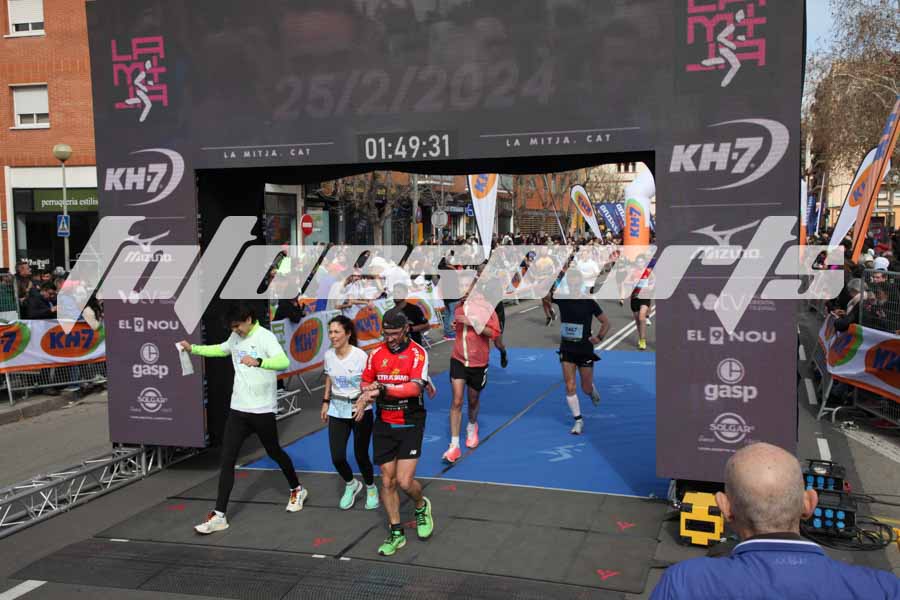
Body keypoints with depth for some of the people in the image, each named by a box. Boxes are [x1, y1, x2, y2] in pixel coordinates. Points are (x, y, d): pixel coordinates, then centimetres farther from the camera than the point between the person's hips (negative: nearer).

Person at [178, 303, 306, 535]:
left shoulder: (265, 337, -15)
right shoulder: (235, 338, 6)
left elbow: (283, 362, -30)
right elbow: (219, 350, 27)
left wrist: (258, 362, -46)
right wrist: (192, 348, 17)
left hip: (262, 410, -5)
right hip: (238, 409, 5)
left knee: (274, 452, 13)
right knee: (227, 460, -2)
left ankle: (297, 490, 39)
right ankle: (219, 516, 1)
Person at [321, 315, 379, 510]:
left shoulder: (360, 356, -19)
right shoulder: (328, 355, -3)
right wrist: (326, 402, 15)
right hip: (337, 410, 4)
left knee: (361, 455, 4)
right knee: (337, 457, -2)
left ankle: (371, 489, 34)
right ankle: (351, 485, 30)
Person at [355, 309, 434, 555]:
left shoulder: (418, 353, -10)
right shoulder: (376, 354, 4)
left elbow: (415, 387, -22)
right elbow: (366, 382, 13)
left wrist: (382, 389, -30)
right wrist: (367, 393, -10)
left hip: (410, 424, -4)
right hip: (383, 424, 4)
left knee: (405, 481, -10)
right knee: (387, 481, 6)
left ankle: (422, 506, 24)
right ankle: (396, 533, 21)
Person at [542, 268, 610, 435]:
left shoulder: (589, 302, -11)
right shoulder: (561, 298, -5)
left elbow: (606, 322, -4)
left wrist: (599, 337, -15)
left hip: (585, 349, -2)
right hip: (567, 349, 2)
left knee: (586, 387, 9)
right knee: (570, 387, -2)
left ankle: (592, 391, 47)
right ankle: (578, 420, 12)